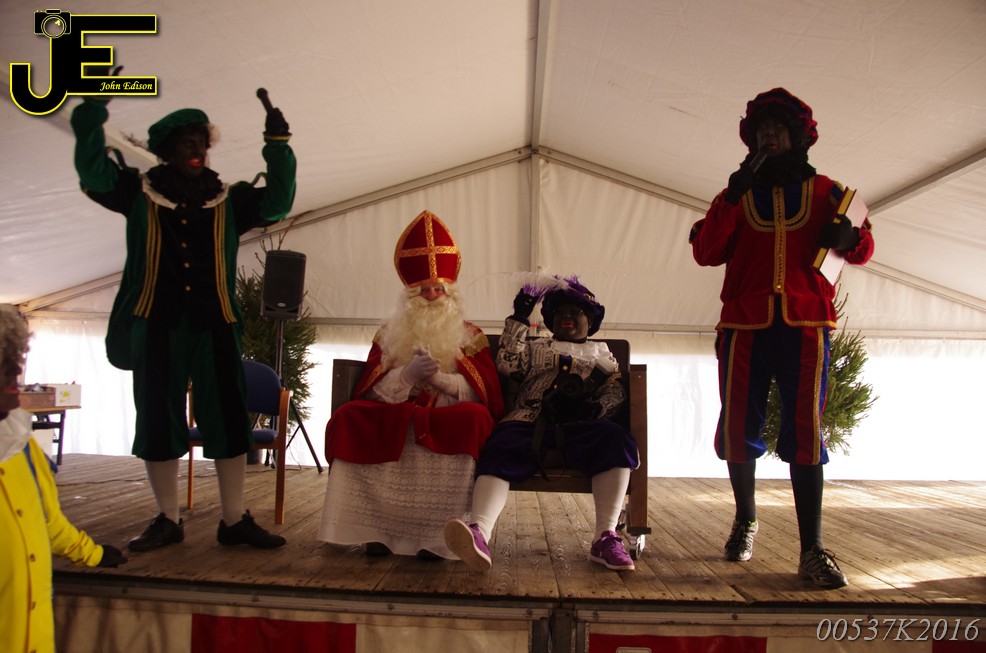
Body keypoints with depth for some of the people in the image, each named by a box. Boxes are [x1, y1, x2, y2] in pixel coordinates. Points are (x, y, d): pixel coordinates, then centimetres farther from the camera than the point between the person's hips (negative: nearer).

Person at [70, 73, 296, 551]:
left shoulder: (229, 200, 11)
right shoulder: (140, 192, 8)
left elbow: (277, 202, 3)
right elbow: (93, 175, -4)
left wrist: (277, 146, -4)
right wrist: (93, 108, -11)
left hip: (215, 324, 1)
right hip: (156, 324, 0)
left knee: (228, 418, 0)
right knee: (158, 419, 5)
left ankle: (234, 520, 9)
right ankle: (167, 520, 18)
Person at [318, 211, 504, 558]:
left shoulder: (470, 336, 13)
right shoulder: (389, 334, 16)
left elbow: (483, 393, 0)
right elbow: (371, 391, 3)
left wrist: (438, 377, -16)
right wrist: (408, 374, -16)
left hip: (449, 420, -1)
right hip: (391, 420, 2)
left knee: (473, 417, -36)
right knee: (350, 416, -28)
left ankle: (439, 533, -30)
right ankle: (373, 526, -26)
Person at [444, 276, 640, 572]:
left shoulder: (600, 352, 32)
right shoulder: (535, 347, 31)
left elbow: (615, 389, 16)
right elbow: (507, 364, 12)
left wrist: (597, 406, -7)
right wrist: (519, 318, 9)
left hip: (580, 424, 0)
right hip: (530, 421, 0)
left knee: (615, 439, -33)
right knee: (499, 451, -33)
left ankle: (605, 537, -36)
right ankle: (479, 532, -56)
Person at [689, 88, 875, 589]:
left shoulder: (825, 192, 15)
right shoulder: (737, 195, 15)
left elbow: (863, 250, 14)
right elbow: (705, 253, 1)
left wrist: (850, 237, -9)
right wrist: (731, 197, -10)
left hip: (805, 326, -1)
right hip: (745, 326, 1)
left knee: (804, 432, -6)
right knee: (738, 429, 2)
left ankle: (812, 551, -2)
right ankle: (746, 519, 26)